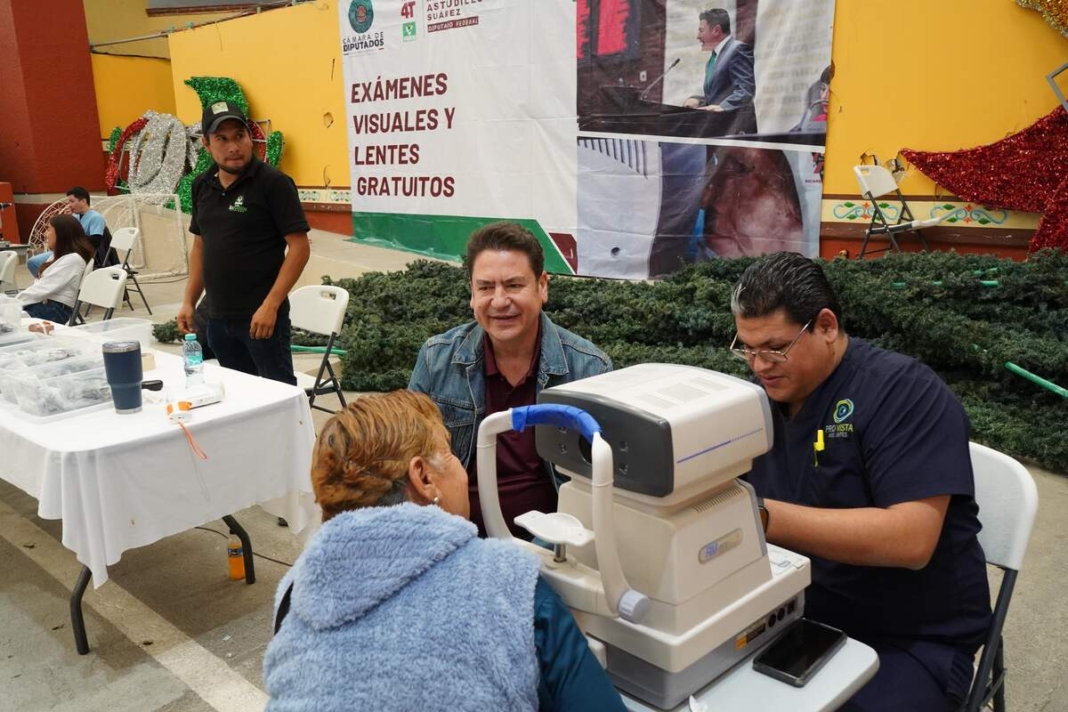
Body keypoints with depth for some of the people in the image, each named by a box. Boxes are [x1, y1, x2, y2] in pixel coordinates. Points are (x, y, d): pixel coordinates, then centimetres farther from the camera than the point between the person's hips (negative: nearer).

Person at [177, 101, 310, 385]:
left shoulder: (273, 182, -10)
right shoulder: (202, 185, 9)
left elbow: (299, 248, -13)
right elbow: (200, 245, 18)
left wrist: (270, 306, -18)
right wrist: (189, 301, 12)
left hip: (261, 316, -6)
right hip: (218, 318, 6)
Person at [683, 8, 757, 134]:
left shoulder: (738, 49, -8)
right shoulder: (715, 56, 23)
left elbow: (745, 89, -19)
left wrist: (723, 107, -32)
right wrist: (697, 99, 6)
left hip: (734, 128, -9)